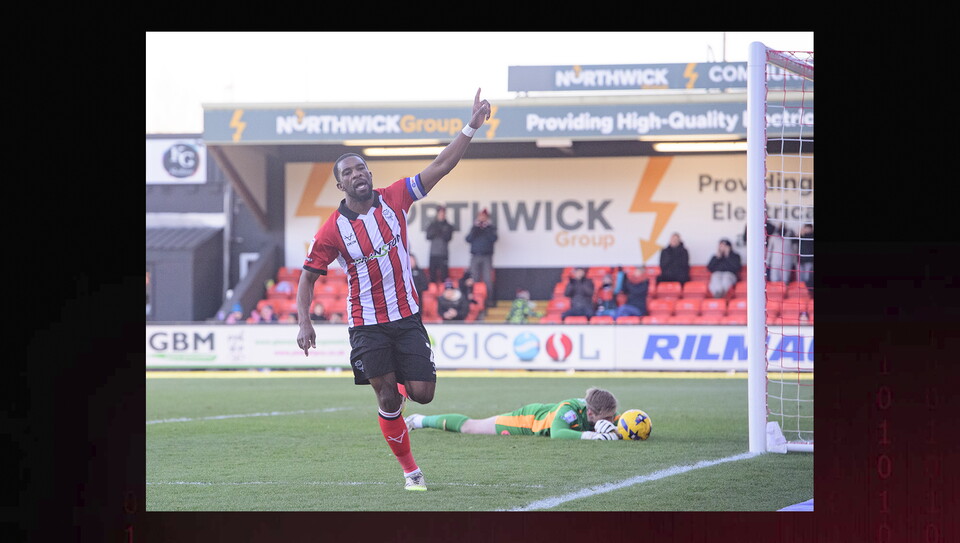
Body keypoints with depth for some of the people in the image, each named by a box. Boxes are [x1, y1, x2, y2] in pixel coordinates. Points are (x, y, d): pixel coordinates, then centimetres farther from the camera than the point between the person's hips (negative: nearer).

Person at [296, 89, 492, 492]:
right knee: (388, 400, -3)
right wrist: (304, 323, -12)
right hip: (366, 326, -2)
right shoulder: (333, 229, -8)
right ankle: (410, 470, 12)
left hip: (407, 318, 2)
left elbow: (441, 166, -4)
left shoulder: (394, 199, -3)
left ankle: (396, 391, 33)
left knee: (422, 394, -4)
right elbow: (308, 276, 0)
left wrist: (471, 127, -12)